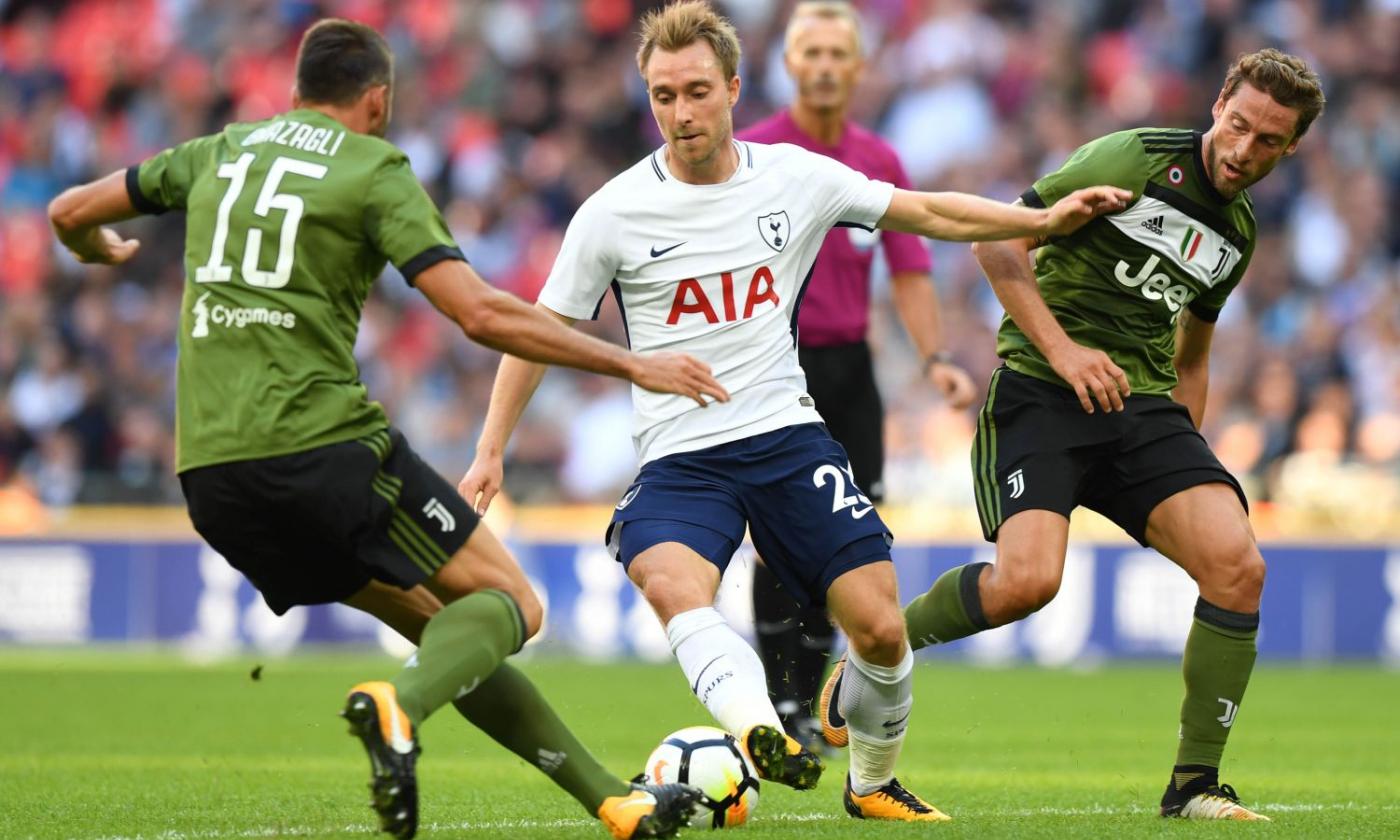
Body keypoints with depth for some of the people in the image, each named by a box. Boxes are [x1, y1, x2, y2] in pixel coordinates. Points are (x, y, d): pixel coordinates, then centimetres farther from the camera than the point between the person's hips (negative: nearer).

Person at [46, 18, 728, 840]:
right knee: (511, 604, 3)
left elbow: (70, 211, 28)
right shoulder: (375, 169, 2)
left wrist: (102, 250, 52)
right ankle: (400, 704, -29)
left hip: (212, 478, 6)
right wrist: (632, 364, -2)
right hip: (325, 443, -6)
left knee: (441, 624, 15)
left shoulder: (219, 152, 18)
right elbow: (482, 314, -8)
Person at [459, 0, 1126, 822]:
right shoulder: (613, 214, -4)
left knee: (880, 629, -7)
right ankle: (763, 734, -55)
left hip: (788, 437, 2)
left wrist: (1047, 220, 5)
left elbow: (931, 213, 12)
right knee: (672, 584, -34)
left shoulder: (795, 177, 2)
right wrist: (491, 453, 0)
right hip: (680, 460, -2)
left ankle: (874, 783, 19)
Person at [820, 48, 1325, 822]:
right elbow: (998, 240, -10)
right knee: (1027, 580, -26)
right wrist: (1062, 349, -18)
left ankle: (1194, 786, -5)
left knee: (1237, 567, -16)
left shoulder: (1237, 232, 15)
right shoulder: (1135, 161, -7)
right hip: (1042, 397, -6)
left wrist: (1183, 462, 19)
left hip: (1143, 408, 6)